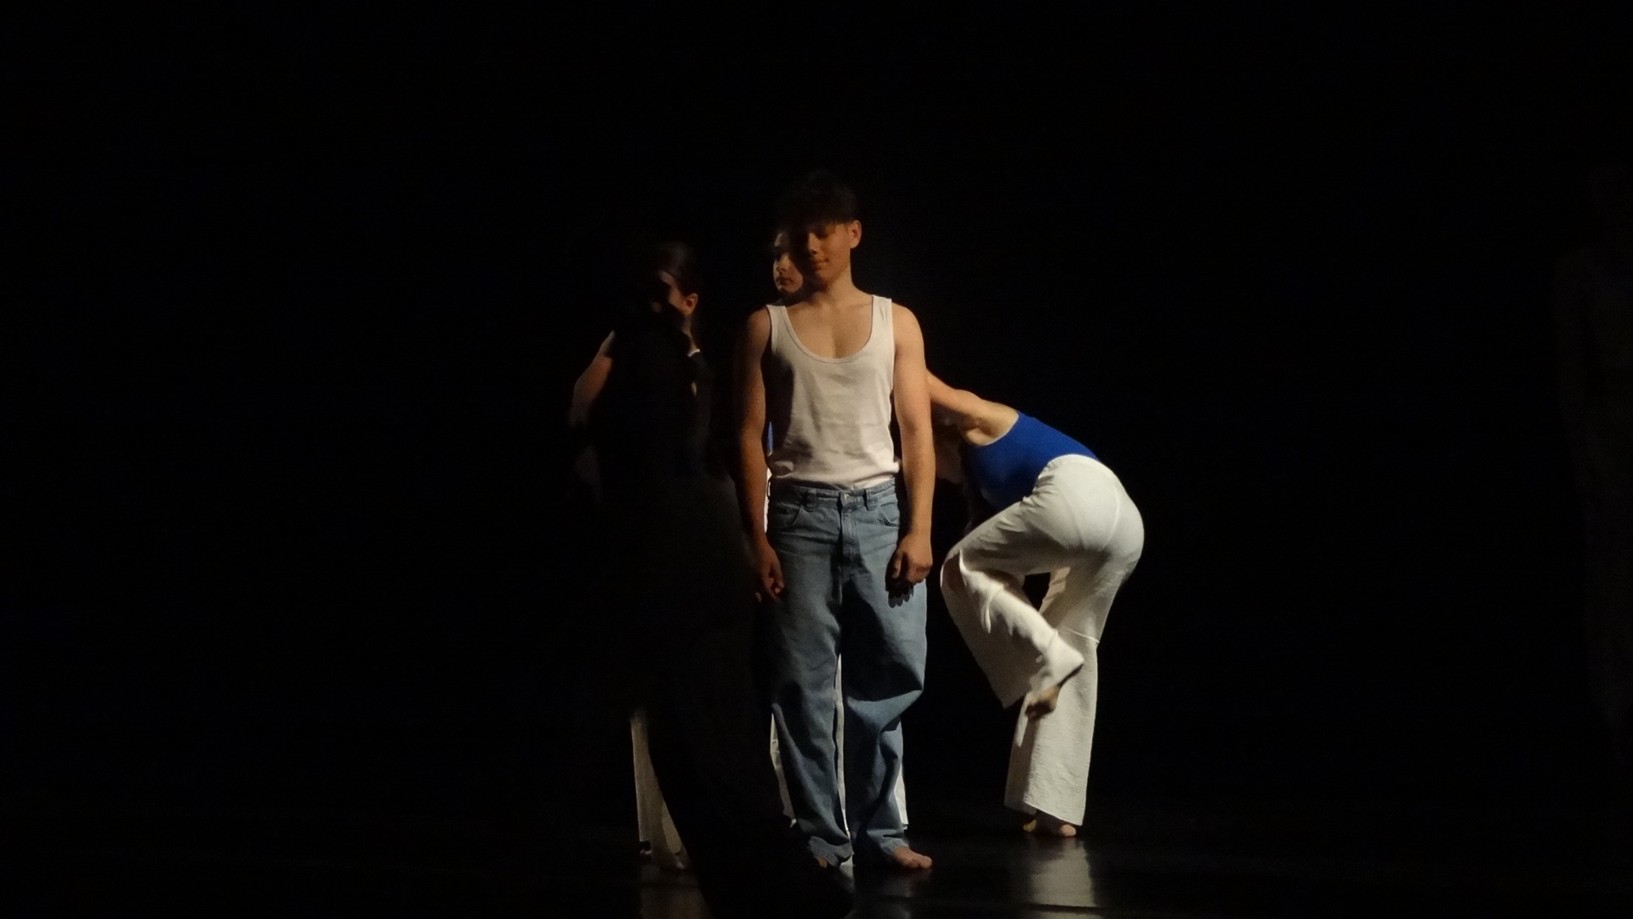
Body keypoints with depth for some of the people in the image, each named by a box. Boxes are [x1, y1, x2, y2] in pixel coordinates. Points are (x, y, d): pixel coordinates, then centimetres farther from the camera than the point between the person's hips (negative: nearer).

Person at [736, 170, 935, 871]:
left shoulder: (895, 323, 10)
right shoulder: (767, 326, 8)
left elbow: (916, 431, 6)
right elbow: (750, 435, 5)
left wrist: (919, 529, -4)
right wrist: (758, 537, -4)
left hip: (880, 510, 1)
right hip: (801, 511, -1)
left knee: (889, 675, -3)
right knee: (803, 682, -3)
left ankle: (877, 830, 6)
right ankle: (821, 836, 2)